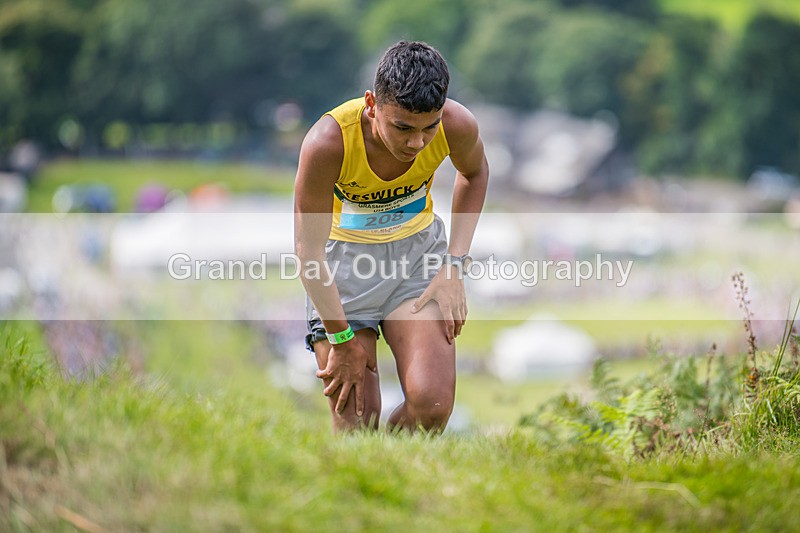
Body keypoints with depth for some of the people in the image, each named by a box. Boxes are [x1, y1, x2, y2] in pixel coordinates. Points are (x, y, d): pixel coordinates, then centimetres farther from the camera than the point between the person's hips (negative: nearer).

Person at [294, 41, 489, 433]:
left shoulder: (457, 125, -22)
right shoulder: (327, 142, -31)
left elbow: (474, 173, 5)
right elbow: (308, 249, -19)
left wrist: (455, 265, -3)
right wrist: (342, 339, -14)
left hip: (418, 247, 2)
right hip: (343, 255, -2)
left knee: (432, 405, -17)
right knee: (354, 422, -8)